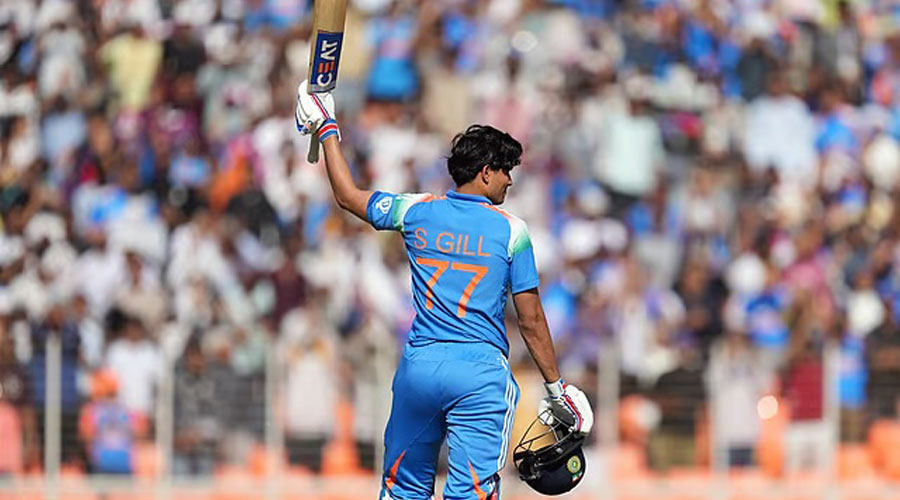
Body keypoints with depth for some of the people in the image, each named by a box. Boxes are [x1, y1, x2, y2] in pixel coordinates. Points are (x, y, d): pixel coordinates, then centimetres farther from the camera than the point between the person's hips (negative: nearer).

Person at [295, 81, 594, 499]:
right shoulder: (511, 230, -3)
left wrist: (328, 132, 32)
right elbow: (531, 323, -1)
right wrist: (556, 389, 8)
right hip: (481, 371, -4)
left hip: (418, 365, 4)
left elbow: (348, 196, 21)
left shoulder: (416, 212, 5)